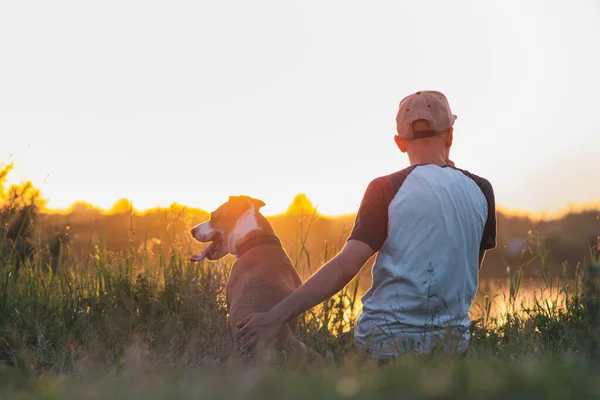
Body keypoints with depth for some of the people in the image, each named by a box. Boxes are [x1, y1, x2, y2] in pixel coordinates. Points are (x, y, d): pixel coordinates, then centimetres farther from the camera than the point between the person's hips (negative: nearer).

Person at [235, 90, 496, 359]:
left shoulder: (386, 189, -8)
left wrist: (276, 315, -17)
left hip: (389, 338, -3)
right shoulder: (480, 190, 2)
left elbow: (346, 266, -17)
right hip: (454, 338, 3)